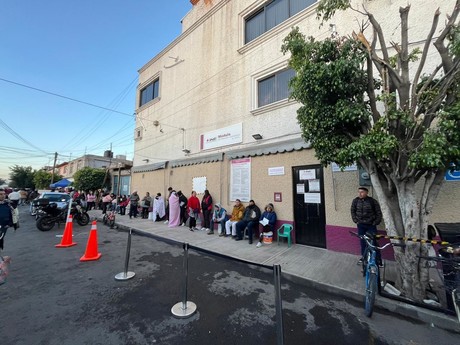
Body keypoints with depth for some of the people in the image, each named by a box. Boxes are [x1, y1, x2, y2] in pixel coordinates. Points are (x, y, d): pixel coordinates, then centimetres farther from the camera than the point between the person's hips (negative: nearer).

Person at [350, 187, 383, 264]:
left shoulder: (373, 201, -11)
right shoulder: (355, 201, -4)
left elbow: (379, 213, -2)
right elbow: (353, 211, 9)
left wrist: (375, 223, -6)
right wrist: (356, 221, 4)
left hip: (371, 225, -3)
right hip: (360, 225, 3)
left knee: (374, 241, -1)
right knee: (362, 241, 12)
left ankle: (378, 259, 12)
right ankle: (363, 257, 26)